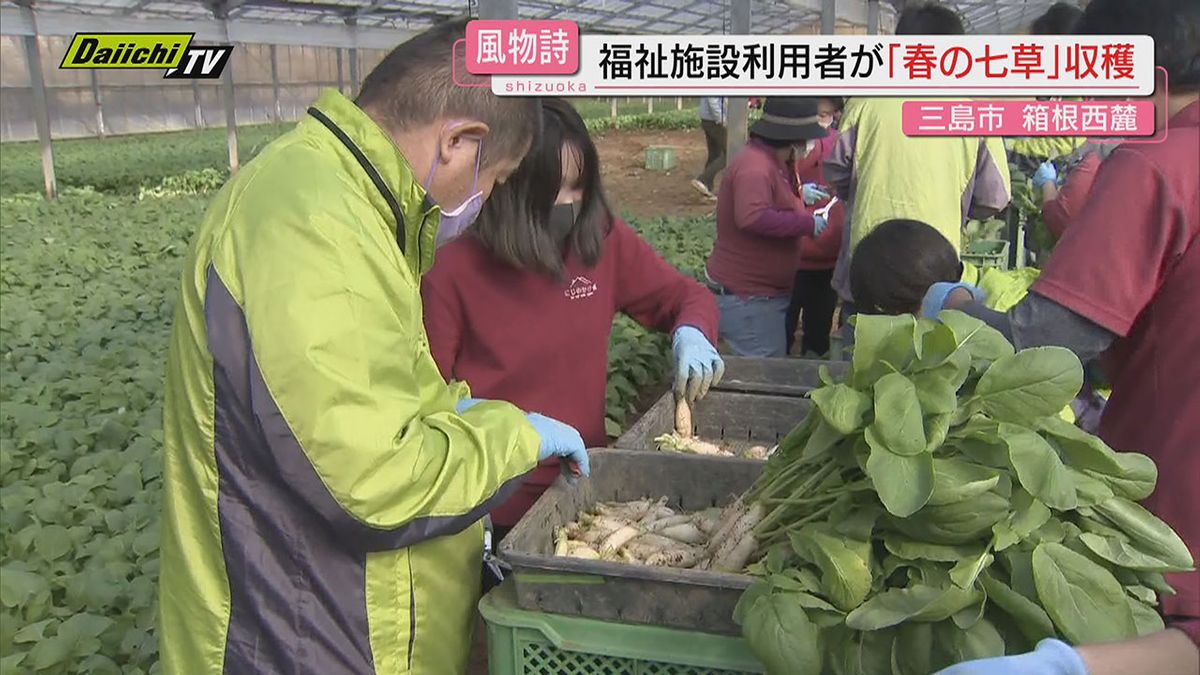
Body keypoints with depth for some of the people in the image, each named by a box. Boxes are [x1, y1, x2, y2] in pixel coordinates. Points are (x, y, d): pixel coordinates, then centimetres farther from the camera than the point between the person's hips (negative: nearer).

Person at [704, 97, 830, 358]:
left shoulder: (774, 163, 12)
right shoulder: (755, 167, -23)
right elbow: (752, 217, -37)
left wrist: (798, 194, 16)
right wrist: (807, 223, -27)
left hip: (768, 294, 11)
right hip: (745, 298, -11)